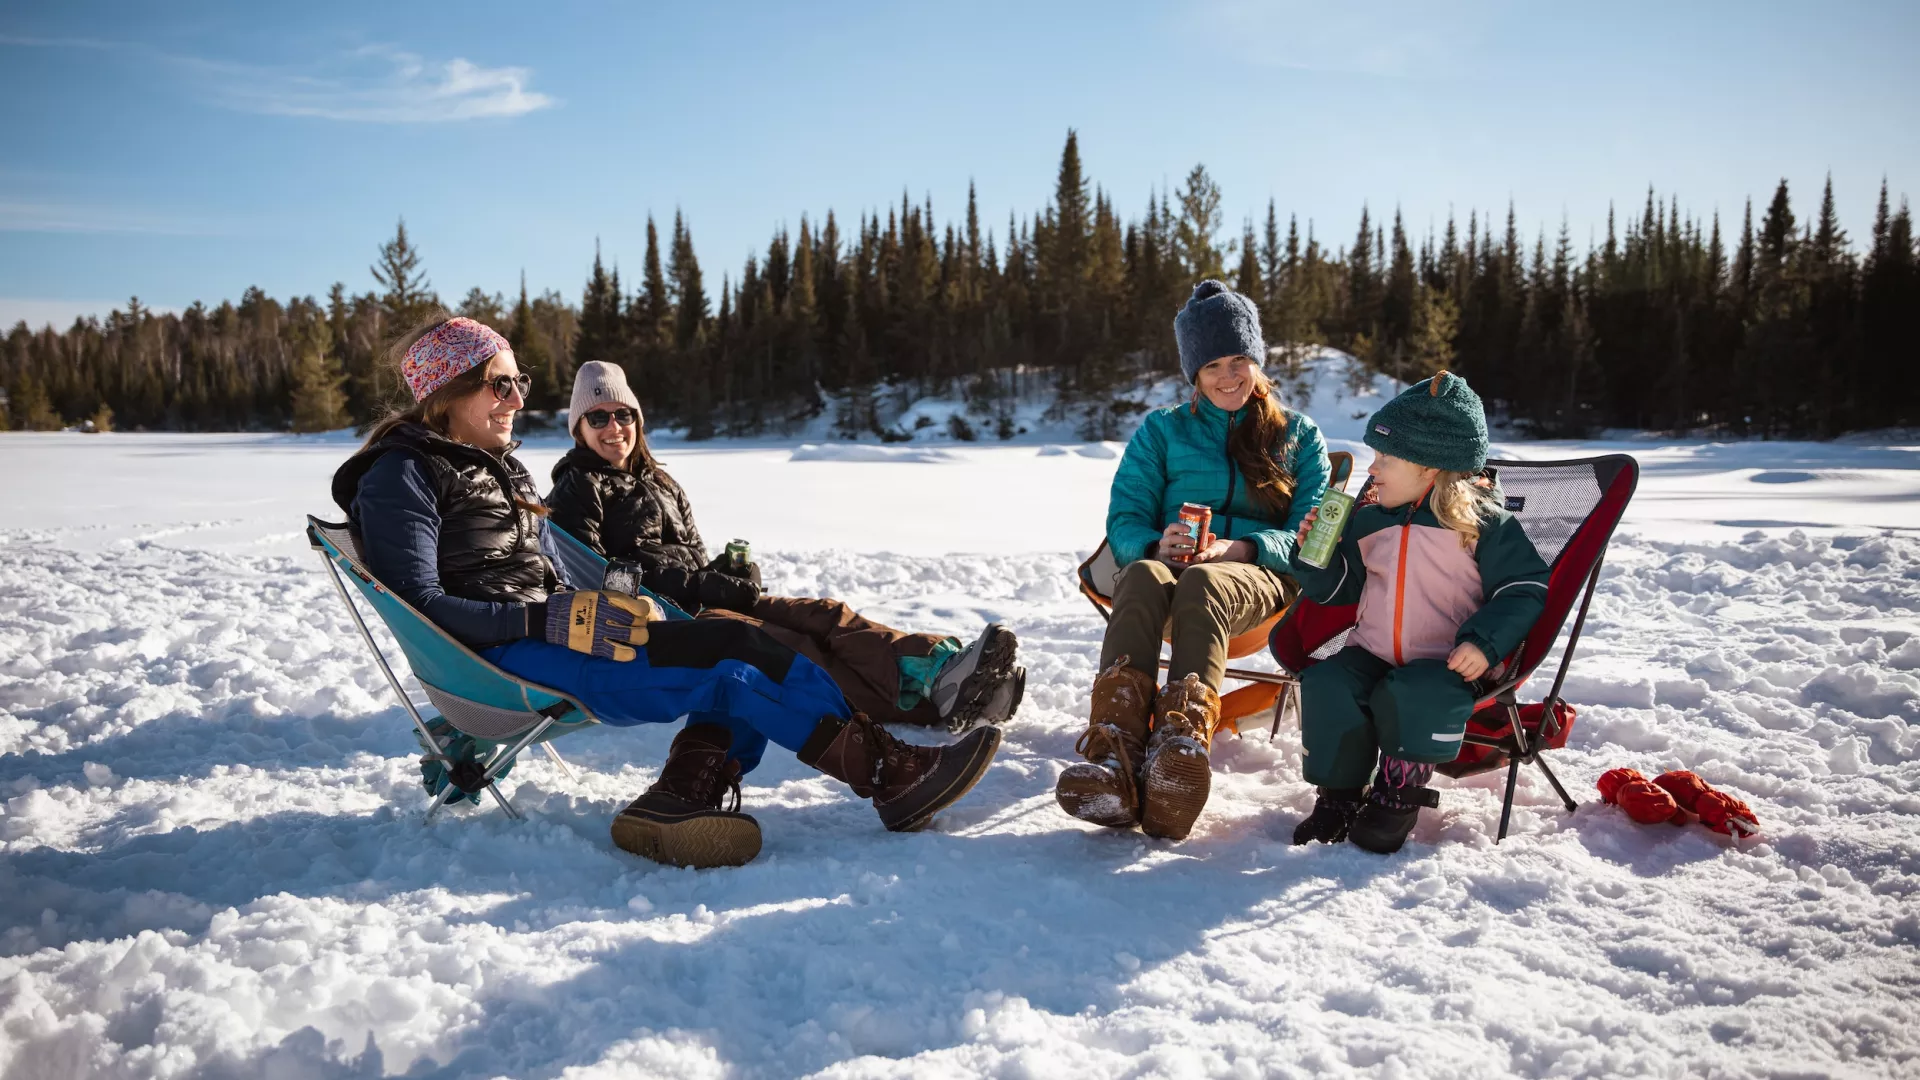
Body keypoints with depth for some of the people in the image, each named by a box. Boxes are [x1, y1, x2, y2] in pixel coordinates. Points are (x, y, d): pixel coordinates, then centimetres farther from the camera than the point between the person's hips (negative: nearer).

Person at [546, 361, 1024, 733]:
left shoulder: (658, 483, 27)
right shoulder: (576, 490, 5)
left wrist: (727, 574, 1)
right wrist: (694, 585, -13)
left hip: (701, 601, 7)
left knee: (823, 616, -20)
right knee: (794, 647, -33)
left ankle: (943, 671, -42)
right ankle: (933, 704, -53)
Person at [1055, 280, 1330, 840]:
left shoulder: (1299, 436, 19)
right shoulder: (1161, 431, 20)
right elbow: (1124, 520, 9)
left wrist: (1240, 548, -14)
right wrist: (1157, 544, -16)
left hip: (1261, 577, -1)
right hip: (1168, 564, 1)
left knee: (1200, 583, -39)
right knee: (1142, 576, -38)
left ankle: (1182, 742, -61)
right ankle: (1112, 753, -57)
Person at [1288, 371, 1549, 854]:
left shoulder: (1483, 521, -5)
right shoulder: (1366, 520, 10)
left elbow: (1525, 589, -6)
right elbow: (1339, 589, 18)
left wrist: (1485, 642, -20)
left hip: (1444, 663, -4)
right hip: (1370, 652, 5)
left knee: (1414, 695, -34)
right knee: (1325, 684, -22)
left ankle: (1399, 791, -8)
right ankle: (1339, 793, -5)